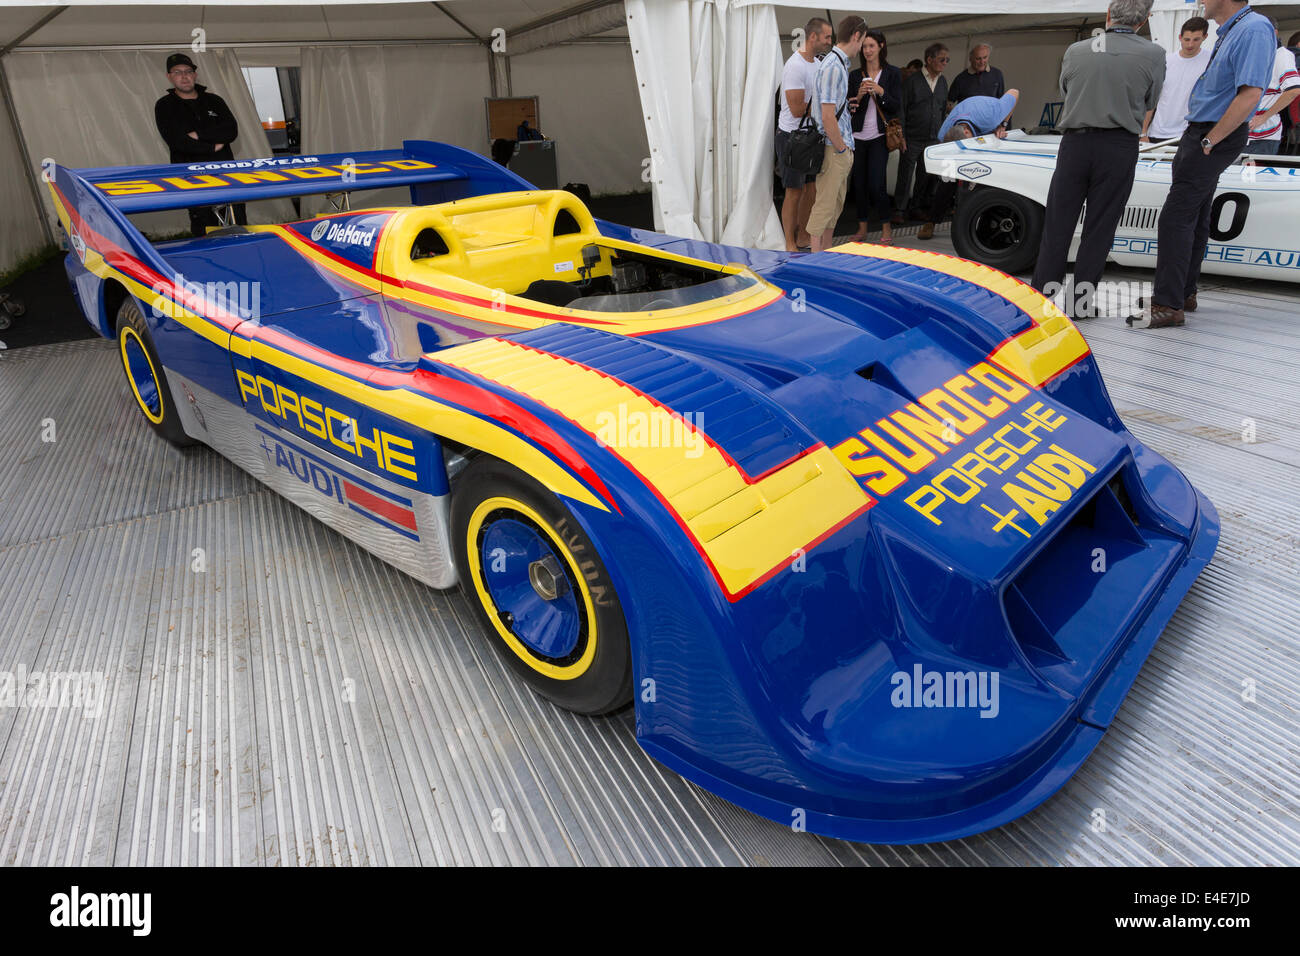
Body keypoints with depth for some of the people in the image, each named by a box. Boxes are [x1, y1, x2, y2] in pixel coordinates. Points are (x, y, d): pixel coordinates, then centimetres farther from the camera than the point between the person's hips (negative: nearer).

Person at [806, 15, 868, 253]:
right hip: (834, 149, -10)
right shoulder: (833, 66, -17)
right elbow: (827, 118, -22)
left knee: (836, 204, 15)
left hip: (841, 147, 10)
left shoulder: (840, 64, 15)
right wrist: (842, 148, -15)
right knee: (825, 204, -7)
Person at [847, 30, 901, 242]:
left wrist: (880, 91, -15)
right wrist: (859, 96, -11)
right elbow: (849, 106, 9)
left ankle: (886, 226, 4)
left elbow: (896, 106, -1)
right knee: (859, 182, 3)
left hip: (879, 135, -3)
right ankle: (862, 226, 15)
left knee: (876, 183, -11)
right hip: (858, 135, 3)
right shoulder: (855, 75, 10)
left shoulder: (892, 73, 3)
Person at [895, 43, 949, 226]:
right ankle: (899, 210, 6)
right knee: (905, 175, -3)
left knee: (926, 176, 8)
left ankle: (915, 207, 20)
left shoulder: (943, 82, 13)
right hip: (913, 139, -5)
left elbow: (943, 110, 20)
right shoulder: (912, 81, -5)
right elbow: (901, 110, -5)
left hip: (934, 139, 5)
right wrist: (901, 136, -10)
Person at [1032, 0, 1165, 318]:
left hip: (1075, 141, 1)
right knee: (1099, 228, 4)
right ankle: (1082, 301, 6)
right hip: (1119, 148, -1)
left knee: (1057, 223, 6)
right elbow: (1148, 108, 8)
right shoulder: (1153, 55, -1)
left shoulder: (1075, 51, 2)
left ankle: (1040, 293, 7)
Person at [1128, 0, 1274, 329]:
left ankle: (1169, 305, -15)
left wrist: (1209, 141, -20)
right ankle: (1184, 293, 23)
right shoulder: (1228, 32, 15)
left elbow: (1250, 94, -24)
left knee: (1175, 218, -14)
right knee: (1195, 220, 14)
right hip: (1199, 134, 10)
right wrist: (1193, 141, 16)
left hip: (1216, 138, -10)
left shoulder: (1254, 29, -16)